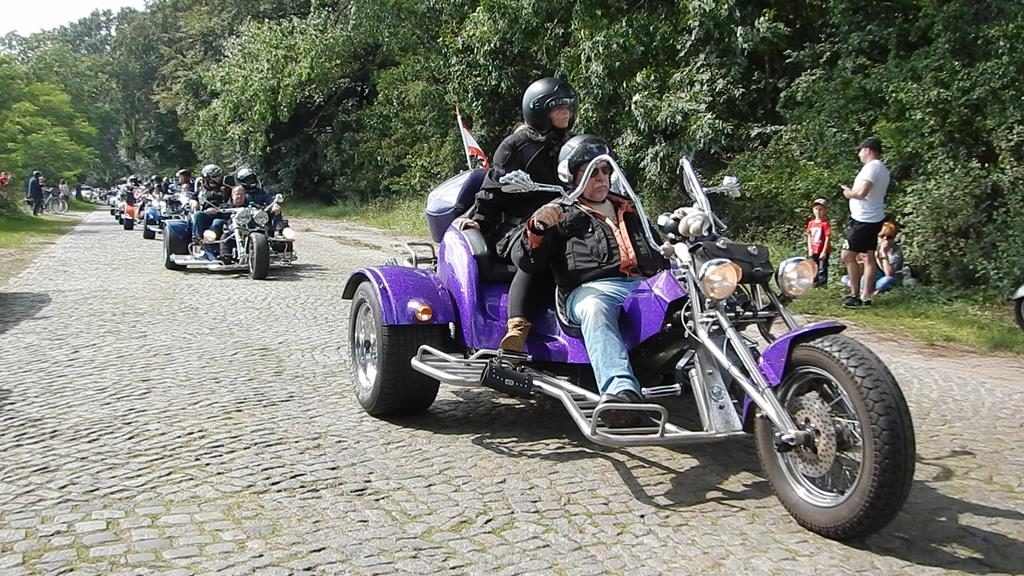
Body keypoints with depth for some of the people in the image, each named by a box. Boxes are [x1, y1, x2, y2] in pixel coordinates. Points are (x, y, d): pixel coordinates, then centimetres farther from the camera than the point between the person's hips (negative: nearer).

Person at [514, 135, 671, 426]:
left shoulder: (630, 212, 37)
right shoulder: (562, 215, 22)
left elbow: (656, 252, 42)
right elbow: (526, 262, 9)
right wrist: (537, 228, -10)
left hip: (648, 282, 5)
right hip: (592, 288, -5)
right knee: (595, 310, -41)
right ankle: (621, 391, -59)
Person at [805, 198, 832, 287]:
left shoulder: (825, 223, -12)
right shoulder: (811, 223, 6)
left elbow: (827, 238, -13)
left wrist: (824, 251, -15)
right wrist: (810, 249, 2)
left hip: (822, 251, -6)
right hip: (813, 251, 6)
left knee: (822, 268, 1)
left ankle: (822, 282, 9)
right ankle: (814, 281, 25)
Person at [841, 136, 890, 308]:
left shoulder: (871, 166, -16)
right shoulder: (882, 169, 16)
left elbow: (862, 192, -26)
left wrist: (849, 193, -8)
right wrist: (853, 191, 8)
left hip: (864, 220, -10)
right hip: (874, 218, 10)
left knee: (848, 255, -6)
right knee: (868, 256, 11)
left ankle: (855, 295, -3)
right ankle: (866, 295, 14)